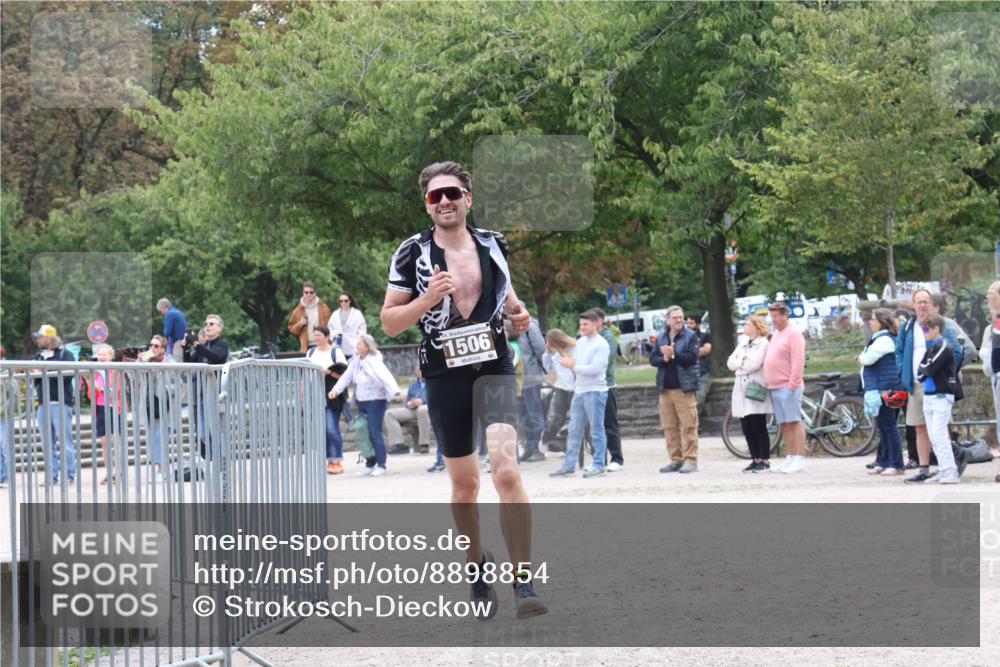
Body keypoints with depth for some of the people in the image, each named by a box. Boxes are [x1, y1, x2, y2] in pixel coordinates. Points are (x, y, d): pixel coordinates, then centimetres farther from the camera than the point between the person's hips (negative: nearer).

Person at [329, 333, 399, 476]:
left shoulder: (374, 361, -14)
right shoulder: (356, 361, 6)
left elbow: (385, 376, -26)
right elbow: (347, 376, 6)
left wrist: (394, 390, -42)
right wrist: (336, 389, -8)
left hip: (375, 400, -7)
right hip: (361, 401, 7)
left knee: (375, 433, -7)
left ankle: (381, 465, 1)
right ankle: (370, 464, 17)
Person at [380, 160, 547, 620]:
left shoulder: (492, 245, 5)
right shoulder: (413, 254, -2)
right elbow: (388, 323, -2)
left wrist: (517, 312, 0)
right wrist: (427, 299, -20)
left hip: (494, 370, 0)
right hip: (445, 378, 0)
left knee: (505, 470, -19)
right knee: (464, 483, 10)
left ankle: (523, 583, -20)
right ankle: (476, 563, 35)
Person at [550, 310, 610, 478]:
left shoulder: (601, 344, -9)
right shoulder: (580, 342, 14)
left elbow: (595, 368, -17)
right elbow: (574, 363, 18)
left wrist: (573, 366, -12)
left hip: (595, 391, -7)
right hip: (579, 391, 7)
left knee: (597, 430, -1)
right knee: (574, 430, 8)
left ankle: (598, 465, 4)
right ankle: (569, 465, 11)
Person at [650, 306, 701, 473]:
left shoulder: (690, 336, 0)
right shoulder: (661, 337, 14)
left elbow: (692, 358, -11)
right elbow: (652, 358, 7)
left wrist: (673, 355, -15)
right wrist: (664, 359, -11)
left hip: (684, 388, -5)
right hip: (665, 388, 5)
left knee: (688, 425, -7)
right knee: (669, 427, 5)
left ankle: (690, 460, -5)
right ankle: (676, 460, 11)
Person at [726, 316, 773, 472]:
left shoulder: (763, 344, -3)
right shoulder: (742, 344, 20)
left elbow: (753, 364, -15)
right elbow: (730, 363, 11)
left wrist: (739, 364, 0)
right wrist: (743, 362, -6)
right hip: (742, 390, 7)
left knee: (759, 427, -6)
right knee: (747, 429, 5)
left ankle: (765, 461, -1)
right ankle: (756, 460, 11)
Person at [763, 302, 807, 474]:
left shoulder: (793, 334, -8)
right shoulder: (776, 334, 20)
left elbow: (798, 361, -15)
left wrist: (793, 384, -20)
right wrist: (768, 383, 17)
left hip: (788, 387, -9)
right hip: (775, 387, 9)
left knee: (794, 422, -9)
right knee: (784, 424, 9)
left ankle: (799, 460, -10)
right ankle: (791, 458, 13)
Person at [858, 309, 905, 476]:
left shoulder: (884, 339, -14)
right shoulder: (879, 338, 19)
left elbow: (867, 359, -19)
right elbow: (865, 359, 19)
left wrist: (861, 358, 1)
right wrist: (863, 359, -1)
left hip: (885, 389, -11)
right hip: (878, 389, 11)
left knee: (888, 426, -9)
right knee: (883, 427, 14)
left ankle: (896, 465, -7)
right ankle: (883, 463, 19)